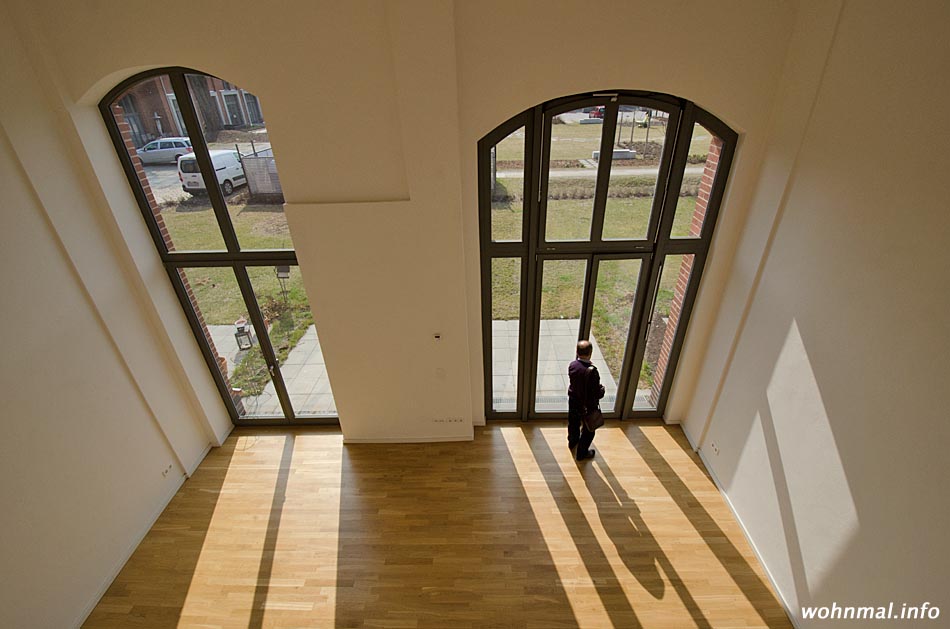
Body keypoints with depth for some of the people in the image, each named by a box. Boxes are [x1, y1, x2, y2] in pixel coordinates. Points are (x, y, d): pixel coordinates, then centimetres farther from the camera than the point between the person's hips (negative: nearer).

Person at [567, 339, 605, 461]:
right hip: (588, 405, -5)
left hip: (573, 401, 6)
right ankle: (582, 453, 34)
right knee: (588, 429, 19)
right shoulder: (592, 371, -34)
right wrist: (602, 389, -5)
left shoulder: (572, 365, -17)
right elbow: (597, 393, -27)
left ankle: (572, 442, 55)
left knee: (573, 423, 30)